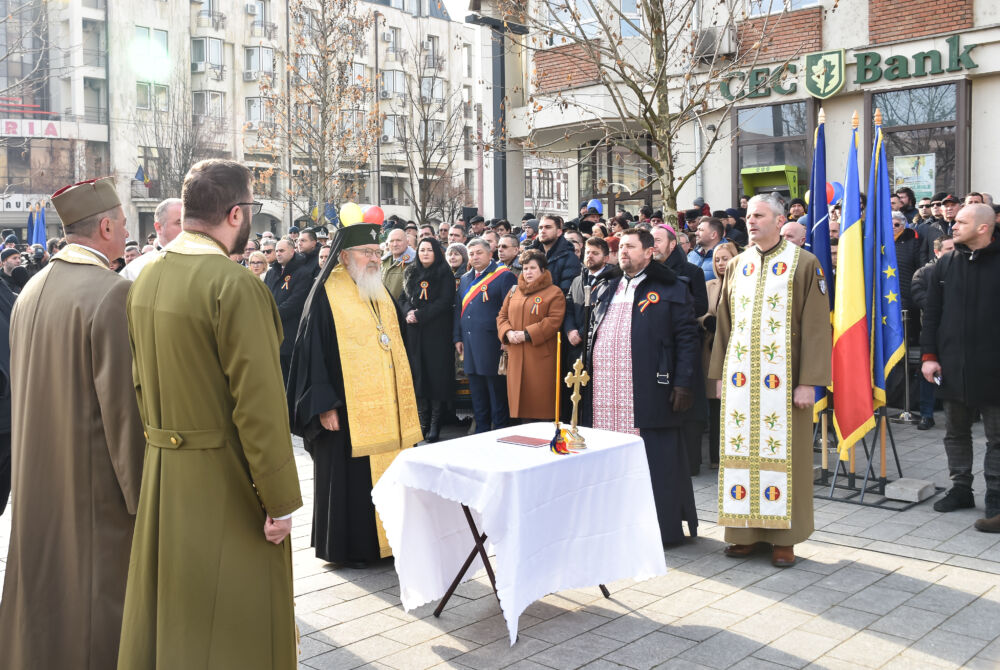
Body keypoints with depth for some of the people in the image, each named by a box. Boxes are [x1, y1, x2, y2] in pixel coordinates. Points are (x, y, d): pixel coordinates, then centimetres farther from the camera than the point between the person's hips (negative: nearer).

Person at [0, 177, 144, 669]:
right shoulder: (111, 292, -19)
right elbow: (122, 403, -20)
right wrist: (140, 494, -13)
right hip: (96, 477, -8)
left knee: (42, 581, 20)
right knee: (98, 584, 4)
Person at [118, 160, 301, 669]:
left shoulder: (146, 279, 5)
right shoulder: (236, 286, -21)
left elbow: (141, 382, 13)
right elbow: (259, 403, -22)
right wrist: (279, 501, -16)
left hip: (161, 476, 8)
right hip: (226, 480, -8)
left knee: (165, 616, 21)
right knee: (234, 626, 6)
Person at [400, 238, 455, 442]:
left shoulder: (444, 274, -1)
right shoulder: (411, 273, 15)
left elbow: (445, 301, -9)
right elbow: (404, 298, 13)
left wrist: (419, 315, -14)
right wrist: (408, 312, -8)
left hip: (437, 332, -4)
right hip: (414, 333, 4)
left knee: (436, 373, -4)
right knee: (418, 374, 2)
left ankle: (435, 423, 1)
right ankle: (422, 421, 8)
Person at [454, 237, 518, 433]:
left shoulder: (504, 276, -5)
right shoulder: (465, 279, 17)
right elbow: (458, 309, 21)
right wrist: (457, 337, 14)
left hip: (491, 342, -7)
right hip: (469, 343, 7)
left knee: (496, 390, -1)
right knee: (476, 392, 12)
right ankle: (481, 432, 22)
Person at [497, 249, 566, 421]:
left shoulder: (554, 292, 0)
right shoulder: (514, 291, 18)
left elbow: (554, 321, -10)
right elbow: (502, 316, 17)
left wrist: (527, 334, -15)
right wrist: (508, 332, -4)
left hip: (541, 357, -5)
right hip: (516, 357, 5)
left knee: (541, 401, -5)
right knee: (518, 398, 5)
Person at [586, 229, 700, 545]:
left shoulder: (670, 290, 1)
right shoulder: (607, 292, 20)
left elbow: (687, 338, -5)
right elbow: (593, 337, 23)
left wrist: (683, 384, -12)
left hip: (650, 397, -6)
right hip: (606, 397, 6)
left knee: (655, 461, 0)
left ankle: (665, 527, 11)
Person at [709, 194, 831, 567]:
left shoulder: (804, 264, -2)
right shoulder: (736, 265, 12)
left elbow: (816, 327, -6)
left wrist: (808, 382, -11)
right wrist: (719, 374, 10)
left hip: (782, 379, -4)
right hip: (740, 378, 4)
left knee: (783, 452, 1)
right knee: (740, 451, 6)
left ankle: (784, 538, 12)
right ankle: (746, 532, 17)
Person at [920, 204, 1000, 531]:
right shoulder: (944, 265, 7)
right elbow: (931, 315, 8)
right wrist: (928, 355, 1)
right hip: (952, 366, 4)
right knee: (956, 432, 13)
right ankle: (961, 488, 25)